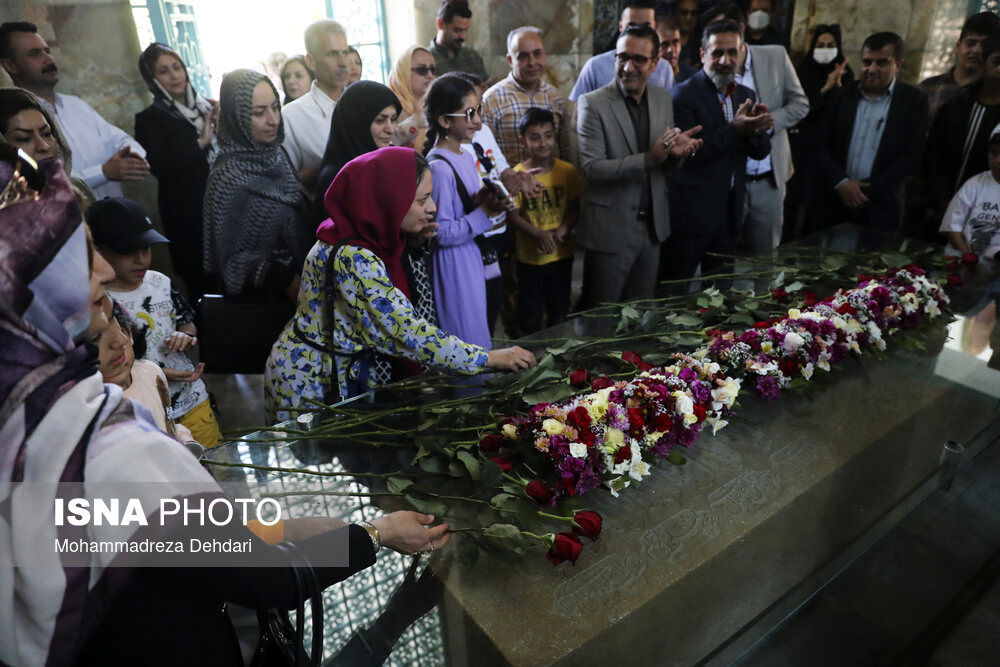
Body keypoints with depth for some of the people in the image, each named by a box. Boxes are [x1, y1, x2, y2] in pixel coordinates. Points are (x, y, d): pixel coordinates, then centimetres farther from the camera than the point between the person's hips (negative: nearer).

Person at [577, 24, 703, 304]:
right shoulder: (593, 103, -10)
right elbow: (591, 168, -18)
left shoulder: (663, 98, 7)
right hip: (611, 228, -5)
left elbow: (664, 166, 13)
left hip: (653, 225, 5)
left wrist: (675, 152, -11)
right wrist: (649, 158, -26)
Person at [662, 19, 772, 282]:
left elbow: (760, 152, 9)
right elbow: (688, 151, -18)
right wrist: (734, 129, -24)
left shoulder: (745, 95, 12)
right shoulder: (685, 94, -9)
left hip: (730, 211, 6)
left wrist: (756, 130, -13)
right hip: (692, 211, -6)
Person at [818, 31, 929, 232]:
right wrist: (840, 182, -11)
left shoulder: (915, 100, 3)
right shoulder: (842, 96, 10)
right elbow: (824, 146, 5)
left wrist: (867, 190, -11)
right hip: (837, 204, 2)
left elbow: (912, 157, -3)